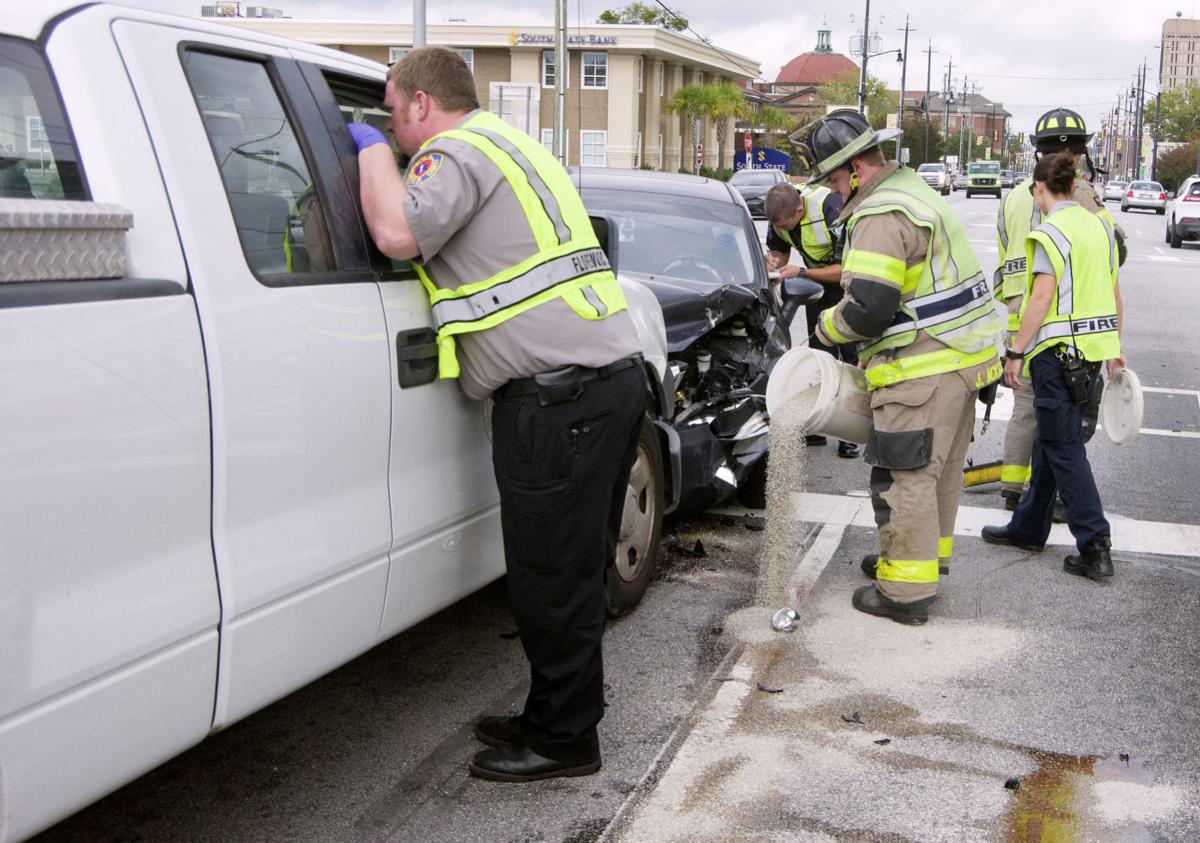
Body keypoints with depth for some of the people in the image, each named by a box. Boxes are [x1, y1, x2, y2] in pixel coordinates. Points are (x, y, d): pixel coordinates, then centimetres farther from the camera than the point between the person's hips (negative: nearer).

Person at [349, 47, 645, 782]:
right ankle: (565, 708, 32)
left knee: (552, 577, 0)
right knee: (576, 568, 19)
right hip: (611, 377, 10)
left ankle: (563, 741, 12)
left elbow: (398, 233, -22)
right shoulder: (506, 144, 25)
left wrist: (374, 149, -4)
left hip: (561, 395, -10)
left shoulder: (459, 151, -6)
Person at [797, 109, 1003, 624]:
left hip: (926, 364, -11)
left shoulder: (881, 215, -19)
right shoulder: (911, 189, 16)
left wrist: (827, 329, -5)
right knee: (940, 465, 22)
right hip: (963, 351, 11)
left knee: (905, 475, -3)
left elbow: (867, 309, -25)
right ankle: (930, 551, 38)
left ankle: (907, 591, 4)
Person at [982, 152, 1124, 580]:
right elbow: (1114, 293, 14)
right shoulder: (1100, 226, 10)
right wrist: (1114, 345, 23)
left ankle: (1095, 547, -4)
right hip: (1094, 347, 8)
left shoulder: (1051, 232, -13)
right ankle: (1029, 527, 29)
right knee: (1050, 439, 18)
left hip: (1059, 350, -8)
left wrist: (1015, 352, -13)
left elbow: (1042, 298, -18)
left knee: (1063, 447, -2)